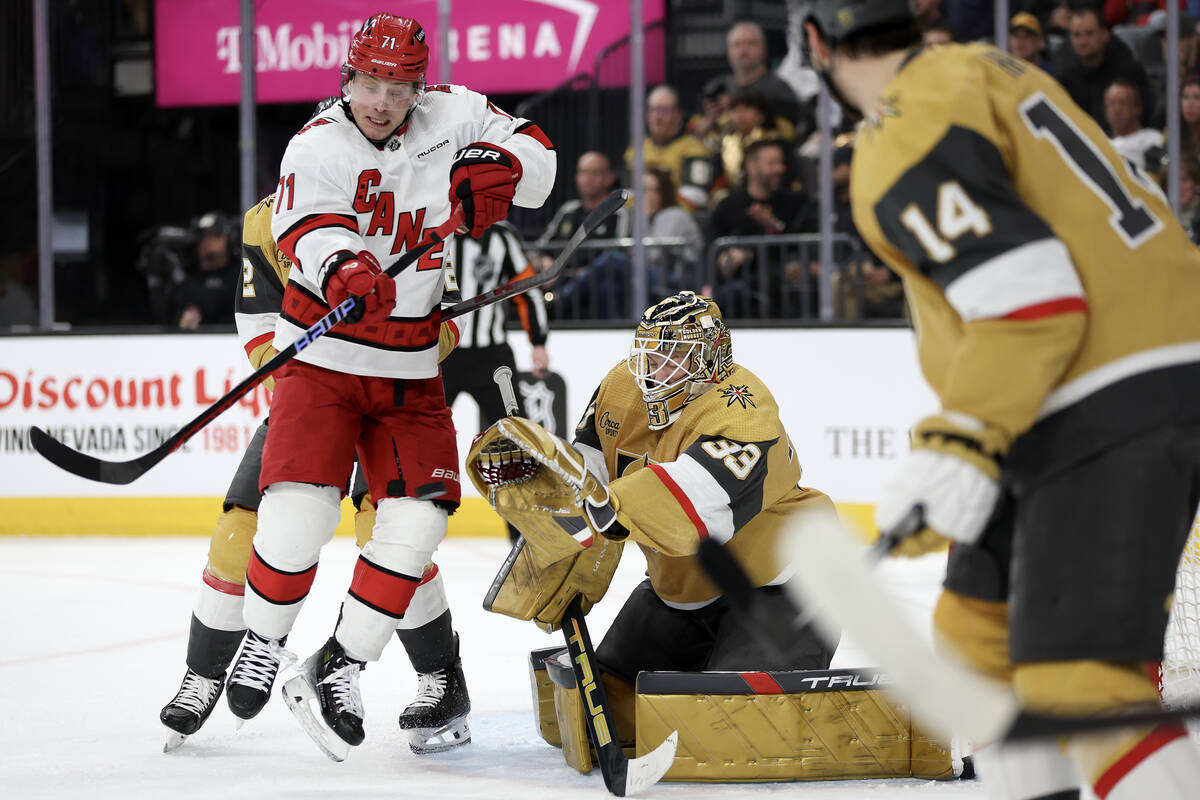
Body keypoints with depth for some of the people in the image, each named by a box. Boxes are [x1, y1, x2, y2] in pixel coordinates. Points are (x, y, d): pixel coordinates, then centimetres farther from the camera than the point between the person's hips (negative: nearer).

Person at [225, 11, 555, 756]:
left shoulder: (452, 118, 0)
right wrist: (339, 267, -49)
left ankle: (341, 666, 6)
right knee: (301, 507, -17)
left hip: (410, 373, 4)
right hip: (323, 359, -4)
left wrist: (499, 165, -18)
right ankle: (264, 643, 8)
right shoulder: (318, 146, -10)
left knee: (417, 521, -7)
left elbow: (536, 160, 5)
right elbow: (308, 228, -26)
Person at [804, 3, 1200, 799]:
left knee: (1075, 685, -17)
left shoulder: (909, 142, -14)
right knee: (980, 629, 19)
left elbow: (1029, 298, -22)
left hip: (1113, 421, -10)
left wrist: (961, 448, -23)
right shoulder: (988, 71, 15)